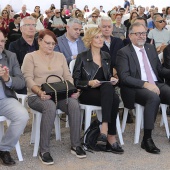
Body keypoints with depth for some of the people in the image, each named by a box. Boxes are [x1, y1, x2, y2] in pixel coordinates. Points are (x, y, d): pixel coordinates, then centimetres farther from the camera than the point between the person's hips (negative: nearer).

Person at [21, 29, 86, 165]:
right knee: (50, 107, -38)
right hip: (38, 96, -3)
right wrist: (39, 92, -24)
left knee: (74, 104, -29)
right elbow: (28, 79, -5)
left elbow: (68, 77, 12)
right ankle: (44, 150, -28)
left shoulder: (60, 56, 18)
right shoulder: (30, 57, 6)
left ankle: (75, 145, -17)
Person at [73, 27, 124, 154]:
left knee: (114, 99, -34)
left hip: (105, 91, 5)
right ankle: (111, 138, -34)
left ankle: (104, 130, -36)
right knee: (112, 98, -34)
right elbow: (75, 81, 0)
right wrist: (89, 83, -18)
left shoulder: (106, 56, 18)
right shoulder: (82, 57, 2)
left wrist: (112, 79, 3)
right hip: (87, 94, -4)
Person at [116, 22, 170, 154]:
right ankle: (147, 139, -27)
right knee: (154, 98, -36)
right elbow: (124, 77, -10)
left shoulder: (151, 48, 20)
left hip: (157, 84, 6)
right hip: (136, 89, -6)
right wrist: (145, 84, -20)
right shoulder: (124, 52, 0)